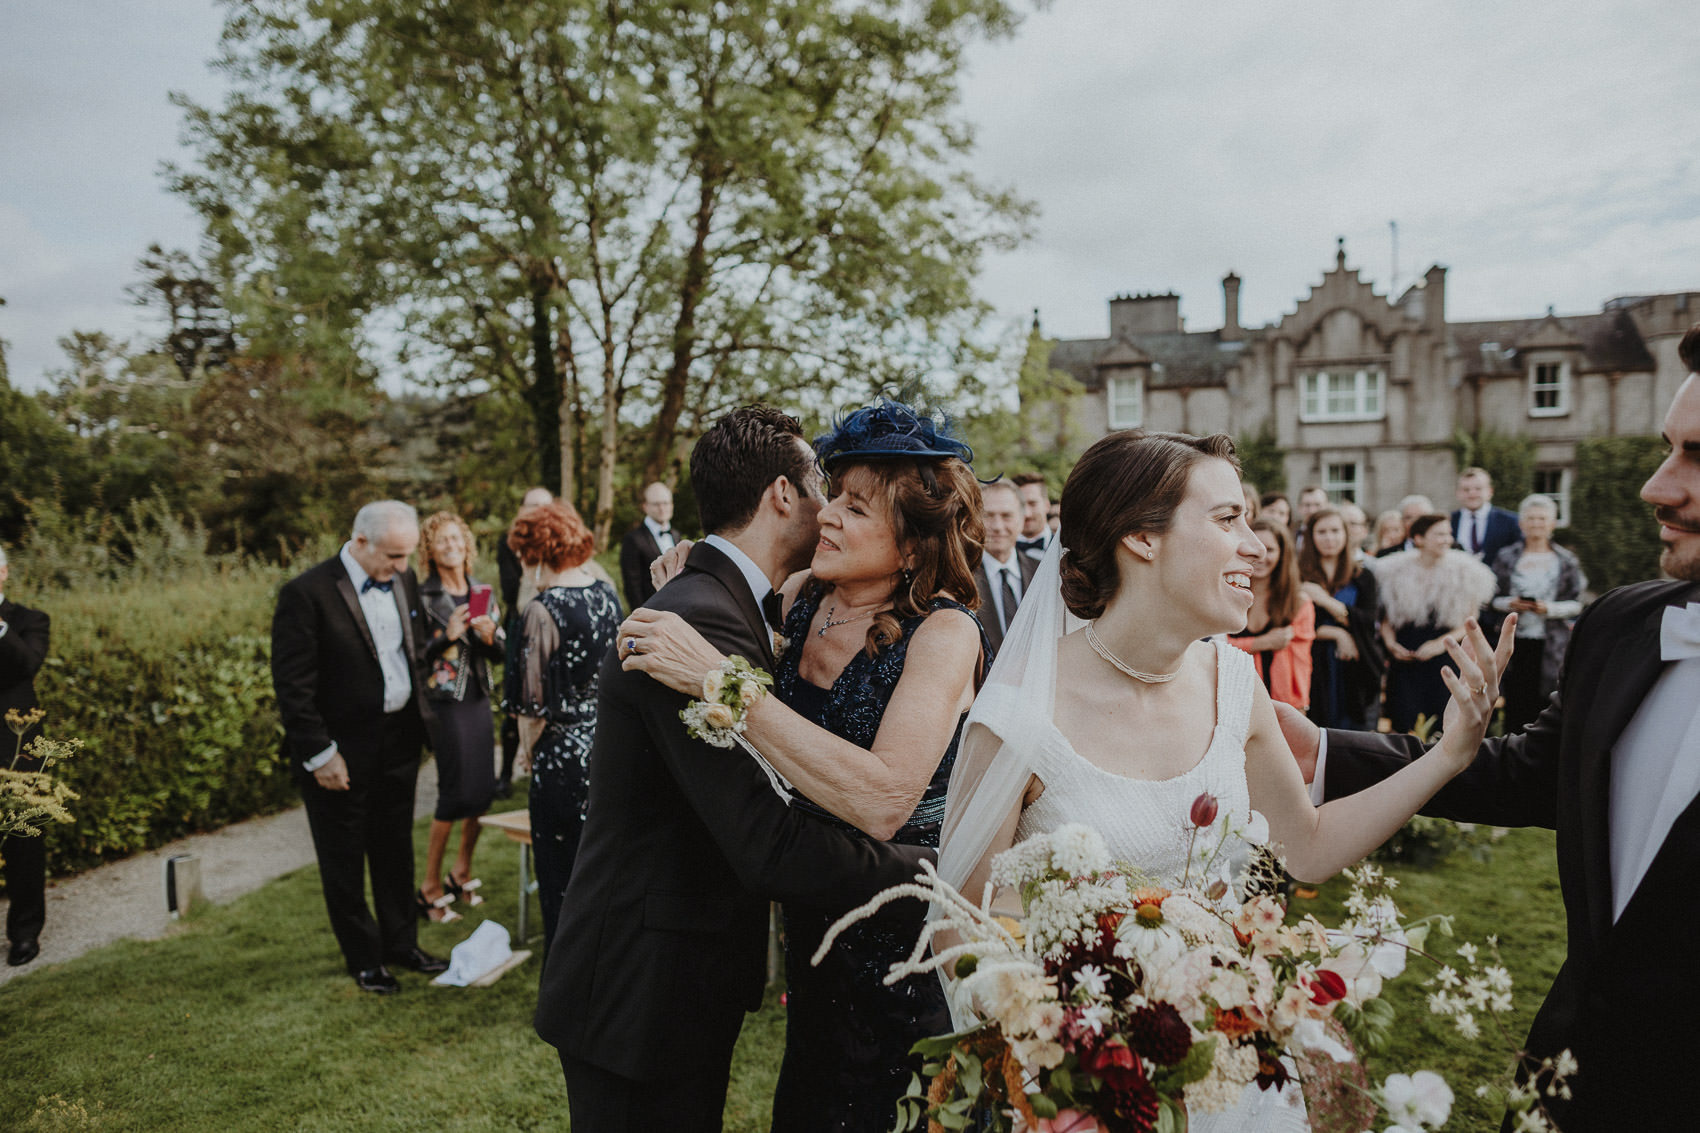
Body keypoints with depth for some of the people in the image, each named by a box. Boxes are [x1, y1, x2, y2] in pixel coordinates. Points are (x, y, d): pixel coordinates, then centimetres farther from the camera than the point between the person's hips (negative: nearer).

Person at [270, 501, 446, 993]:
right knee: (344, 859, 10)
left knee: (396, 849, 18)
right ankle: (363, 958, 26)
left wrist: (420, 720, 11)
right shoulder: (306, 593, -18)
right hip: (340, 749, -6)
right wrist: (319, 753, -17)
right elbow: (292, 684, -17)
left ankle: (401, 943, 34)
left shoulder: (403, 581, 3)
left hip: (399, 739, 6)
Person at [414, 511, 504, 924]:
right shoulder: (422, 597, -5)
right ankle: (431, 886, 9)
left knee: (484, 791, 7)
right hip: (445, 701, -6)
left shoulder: (481, 594, 10)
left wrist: (489, 637, -10)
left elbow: (499, 654, 11)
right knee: (457, 793, -6)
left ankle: (461, 872, 27)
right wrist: (447, 636, -23)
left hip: (479, 700, 6)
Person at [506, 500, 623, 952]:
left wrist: (526, 749, 2)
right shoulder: (607, 594, 2)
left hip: (564, 758, -7)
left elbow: (535, 701, -15)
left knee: (562, 882, 7)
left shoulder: (544, 610, -18)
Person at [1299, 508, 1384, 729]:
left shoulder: (1363, 577, 11)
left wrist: (1326, 600, -12)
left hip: (1355, 671, 2)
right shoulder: (1299, 576, 4)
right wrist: (1337, 634, -12)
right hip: (1315, 669, -2)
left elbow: (1368, 623, -3)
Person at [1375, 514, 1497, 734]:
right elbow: (1385, 617, 12)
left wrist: (1441, 643, -12)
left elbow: (1470, 623, 3)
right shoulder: (1396, 570, 3)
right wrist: (1391, 644, -4)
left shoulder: (1463, 572, 2)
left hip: (1446, 657, 0)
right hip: (1404, 659, 1)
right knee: (1405, 724, -5)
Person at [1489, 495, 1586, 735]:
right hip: (1515, 642, 1)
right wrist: (1510, 603, -11)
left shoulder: (1566, 561, 6)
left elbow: (1577, 604, 4)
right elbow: (1491, 598, 8)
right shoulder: (1506, 558, 8)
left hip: (1552, 645, -1)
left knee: (1546, 704, -5)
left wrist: (1550, 608, -13)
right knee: (1515, 702, -2)